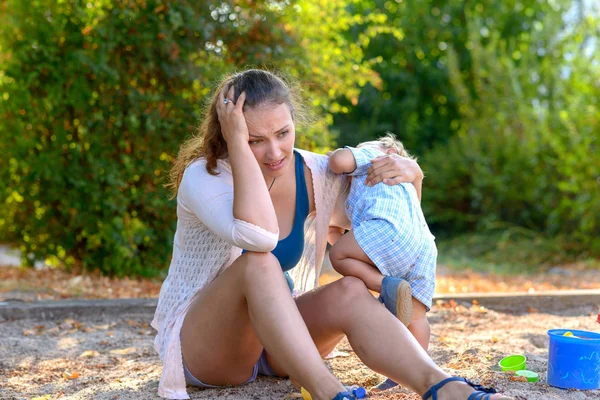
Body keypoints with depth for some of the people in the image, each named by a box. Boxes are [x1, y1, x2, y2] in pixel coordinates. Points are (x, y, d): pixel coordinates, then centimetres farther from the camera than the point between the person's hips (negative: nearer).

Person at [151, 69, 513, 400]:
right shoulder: (203, 176, -19)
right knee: (259, 263, -34)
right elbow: (258, 235, -40)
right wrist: (238, 143, -34)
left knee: (350, 291, -27)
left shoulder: (314, 175, -5)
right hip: (201, 344, -4)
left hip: (278, 338, 4)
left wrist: (411, 175, -11)